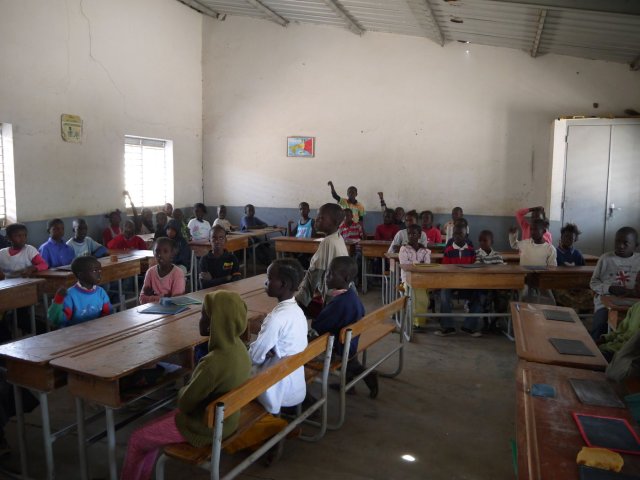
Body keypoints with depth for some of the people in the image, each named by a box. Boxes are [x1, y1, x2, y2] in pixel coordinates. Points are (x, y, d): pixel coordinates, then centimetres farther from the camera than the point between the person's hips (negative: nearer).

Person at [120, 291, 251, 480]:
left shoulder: (214, 362, -35)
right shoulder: (237, 346, -8)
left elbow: (185, 403, -21)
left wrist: (182, 392, -1)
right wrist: (188, 391, -1)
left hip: (205, 427, -8)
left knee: (137, 440, 11)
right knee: (151, 431, 22)